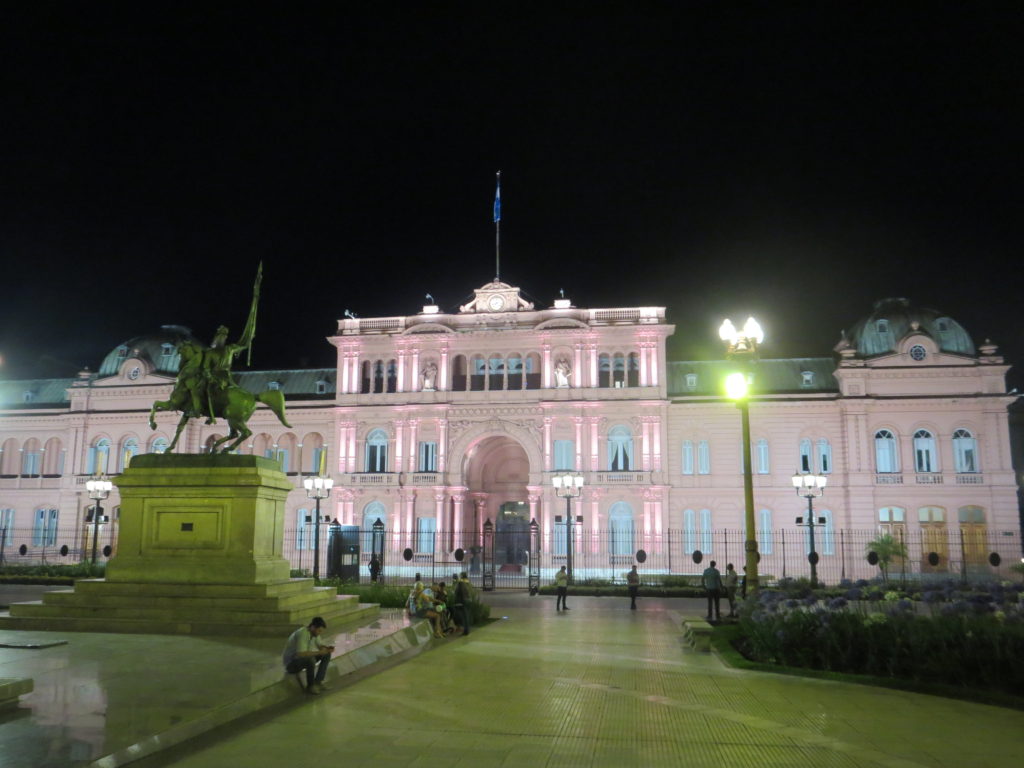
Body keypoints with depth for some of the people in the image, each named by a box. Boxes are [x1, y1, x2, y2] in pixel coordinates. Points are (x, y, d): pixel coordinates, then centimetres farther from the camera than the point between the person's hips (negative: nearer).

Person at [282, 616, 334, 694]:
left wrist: (328, 648, -13)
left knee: (327, 654, -1)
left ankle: (317, 682, 0)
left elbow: (320, 645, 9)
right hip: (291, 663, -9)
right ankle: (310, 686, -13)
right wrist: (319, 652, -37)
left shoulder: (314, 632, -5)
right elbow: (301, 654, -42)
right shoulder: (302, 634, -31)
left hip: (304, 659, 9)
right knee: (311, 659, -37)